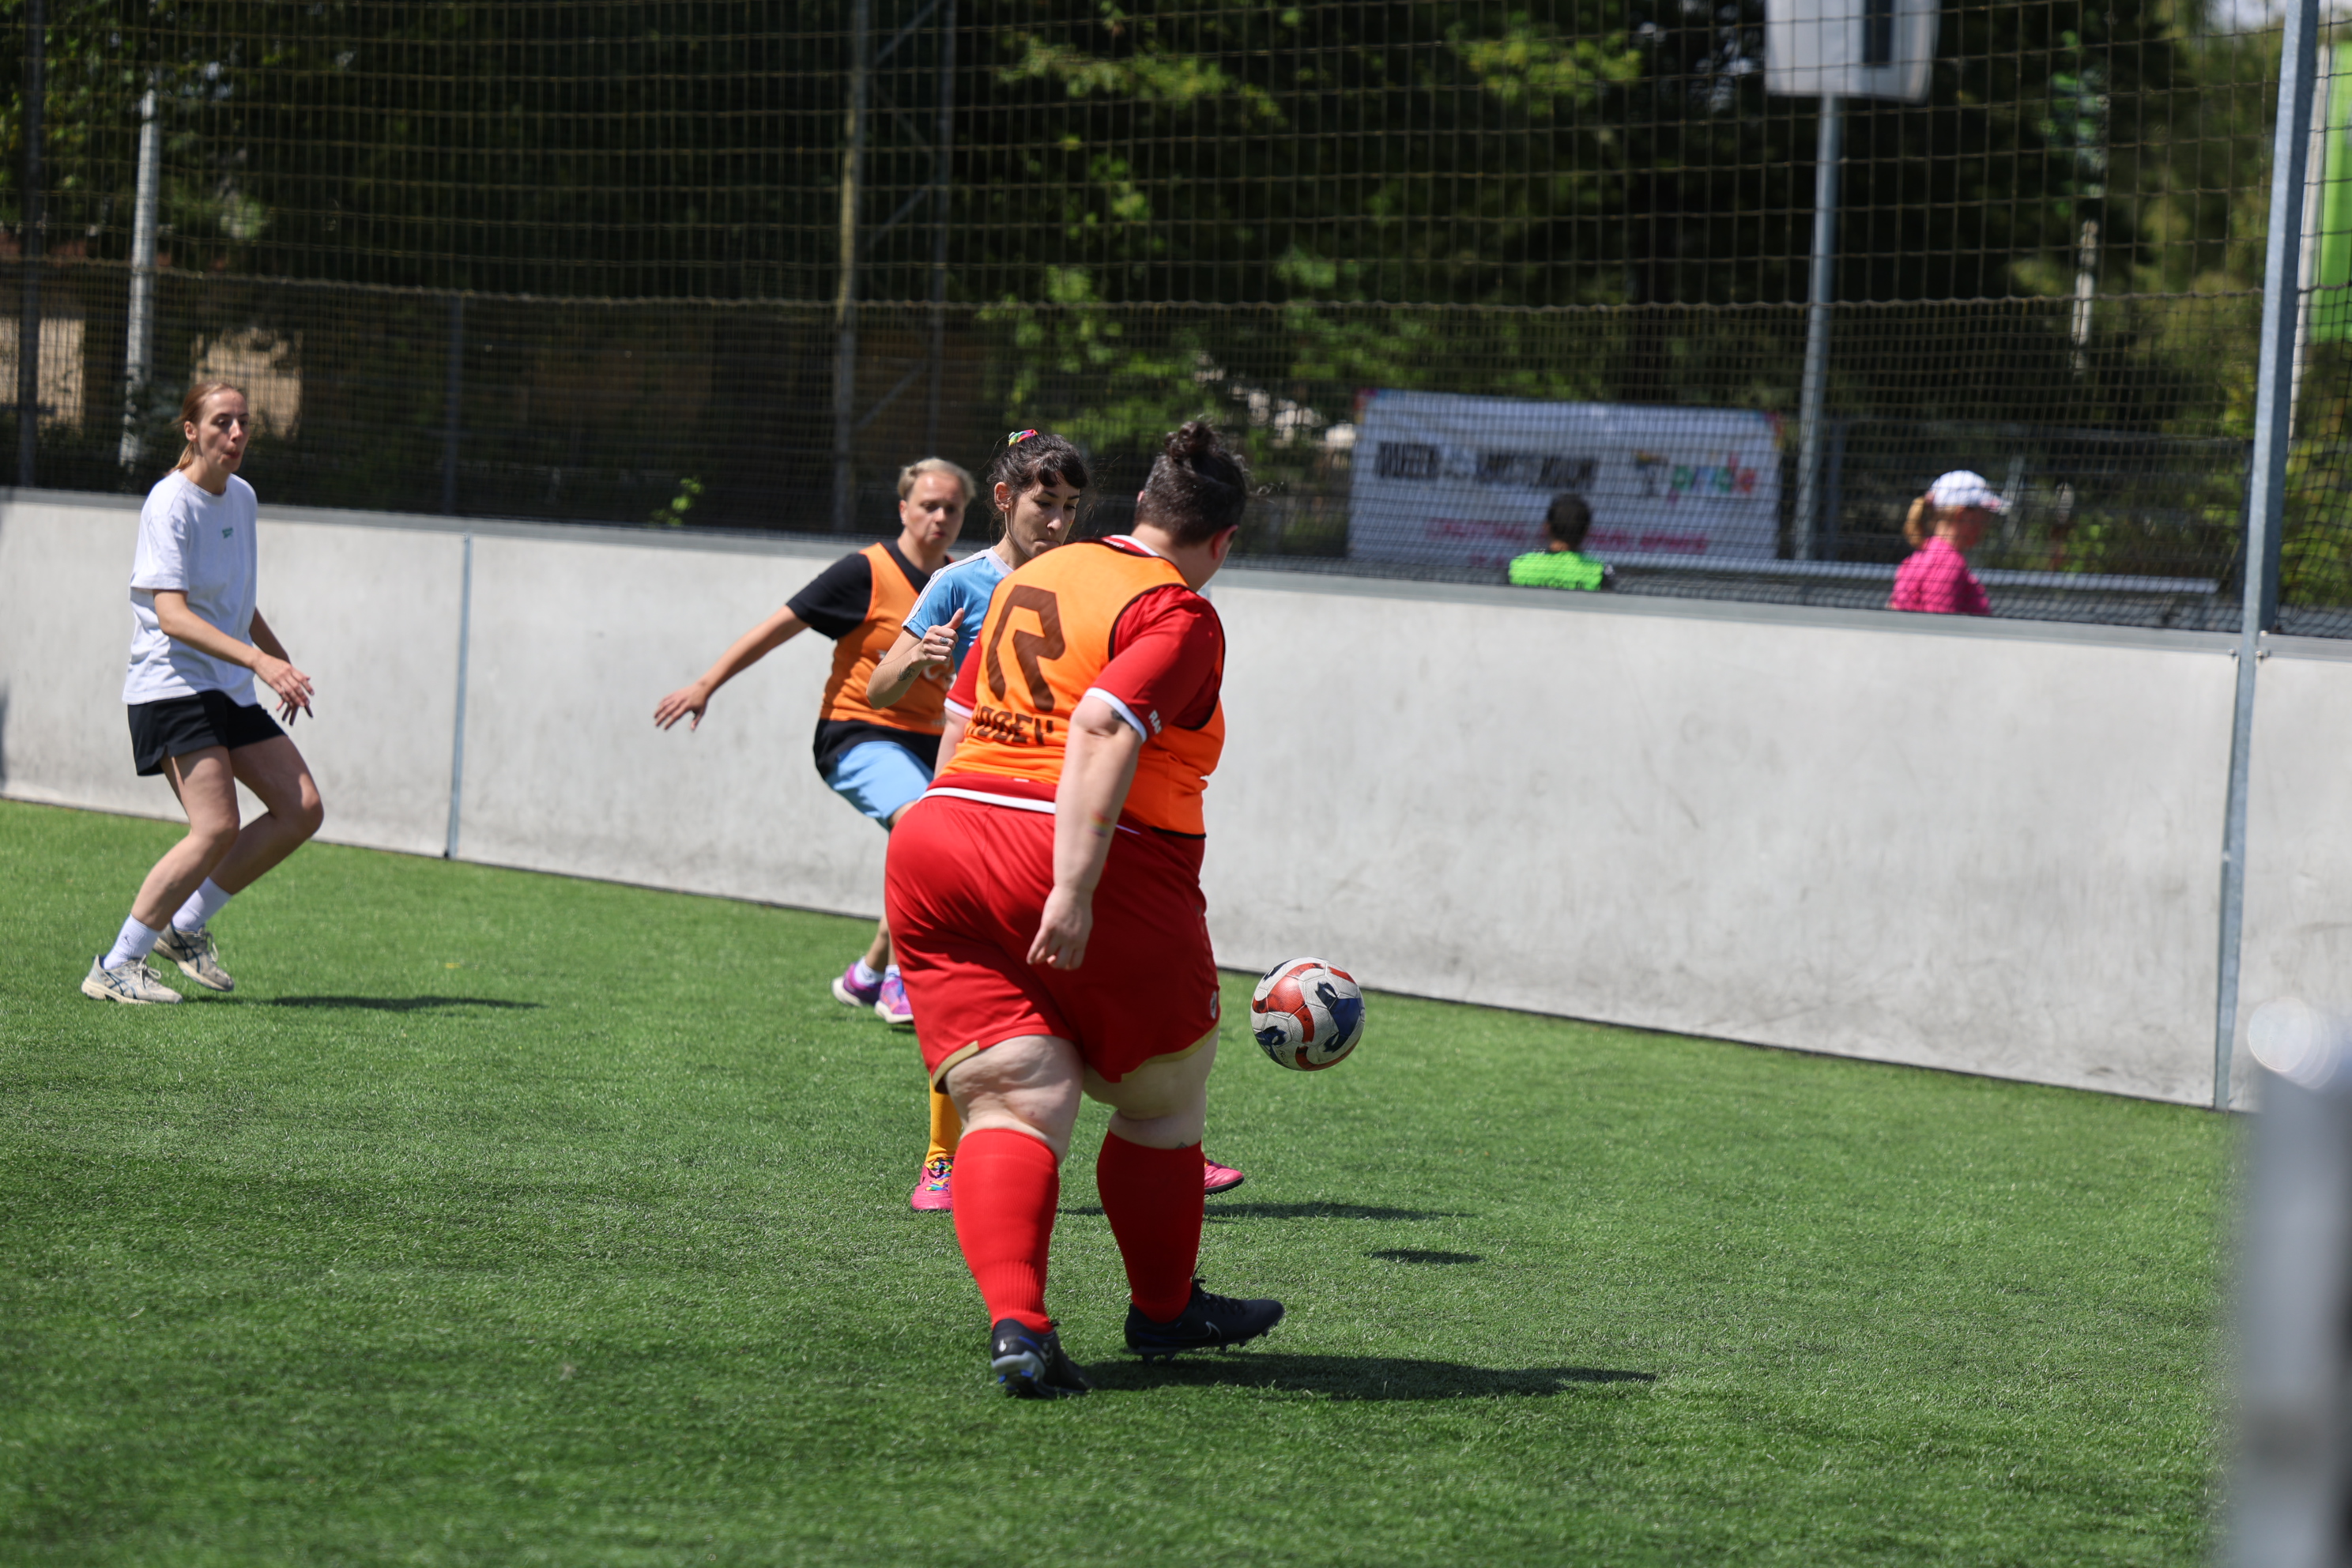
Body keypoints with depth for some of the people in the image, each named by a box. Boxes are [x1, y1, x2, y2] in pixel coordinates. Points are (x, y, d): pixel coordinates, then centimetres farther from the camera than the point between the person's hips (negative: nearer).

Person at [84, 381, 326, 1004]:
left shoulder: (241, 497, 12)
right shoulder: (171, 503, -14)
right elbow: (171, 614, -24)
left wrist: (284, 662, 28)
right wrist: (258, 660, -33)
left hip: (231, 691, 9)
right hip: (172, 687, -9)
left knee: (301, 810, 0)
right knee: (217, 828, -21)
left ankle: (186, 926, 11)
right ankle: (115, 968, -12)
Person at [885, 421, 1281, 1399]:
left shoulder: (1034, 577, 17)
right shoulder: (1179, 617, -7)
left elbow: (960, 720, 21)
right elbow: (1103, 731, -22)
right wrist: (1074, 892, -26)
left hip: (938, 840, 6)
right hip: (1105, 874, -6)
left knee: (1012, 1103, -1)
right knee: (1163, 1099, 17)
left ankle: (1014, 1320, -22)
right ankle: (1164, 1309, 31)